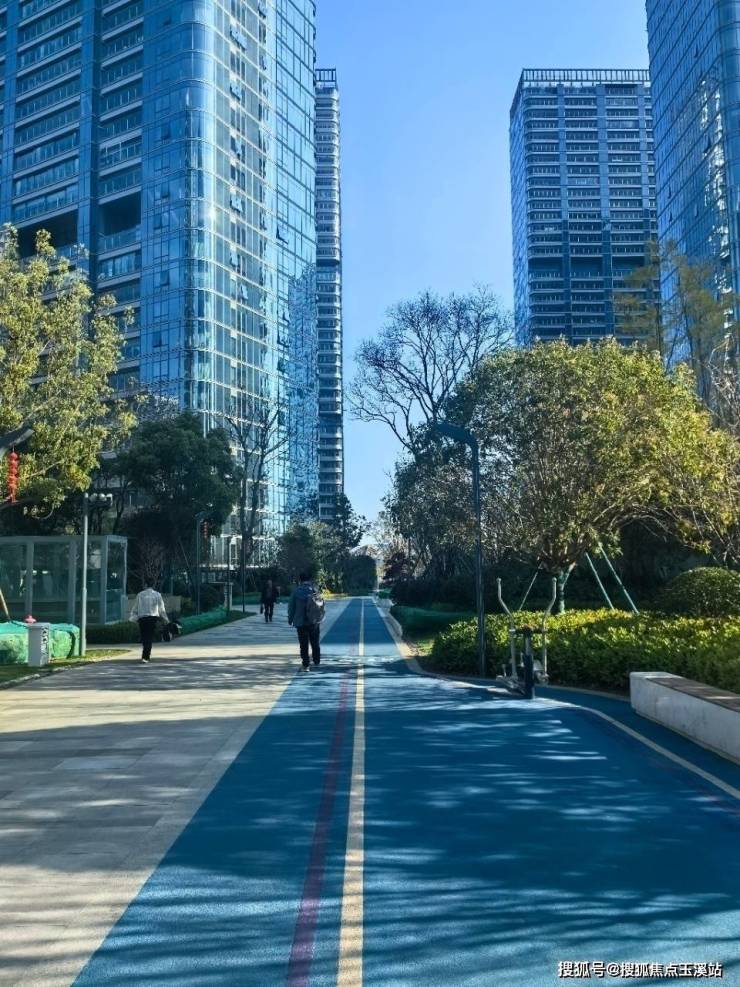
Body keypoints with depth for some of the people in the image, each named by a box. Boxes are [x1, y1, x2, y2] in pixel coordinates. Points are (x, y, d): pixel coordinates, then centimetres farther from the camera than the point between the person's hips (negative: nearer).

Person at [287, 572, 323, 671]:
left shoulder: (296, 591, -9)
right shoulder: (315, 589, -2)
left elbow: (291, 606, -6)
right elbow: (321, 604, 2)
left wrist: (290, 619, 6)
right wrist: (319, 618, 14)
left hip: (301, 622, -3)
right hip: (314, 622, 3)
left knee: (304, 645, 3)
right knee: (315, 643, 18)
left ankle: (305, 665, 2)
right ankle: (317, 662, 26)